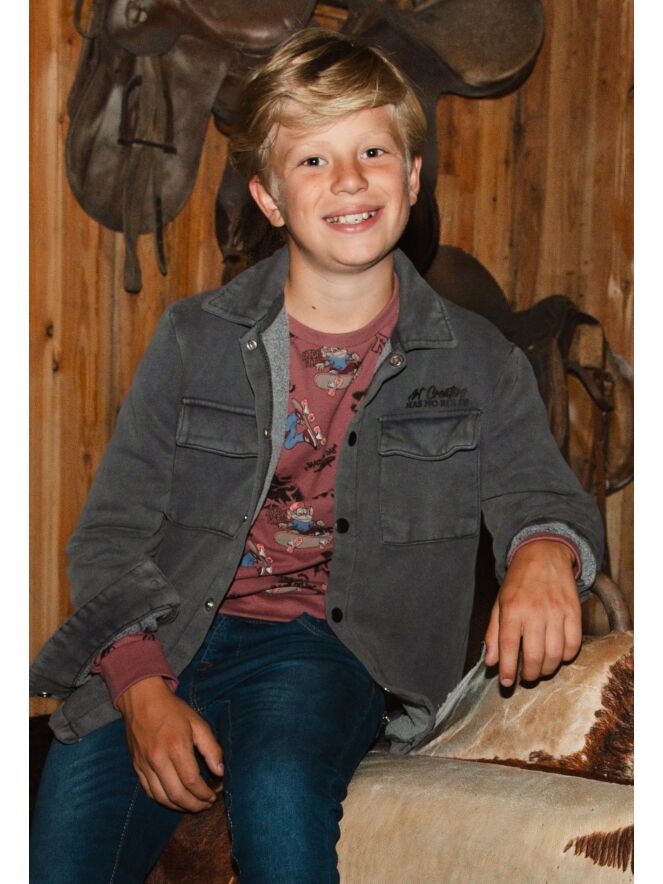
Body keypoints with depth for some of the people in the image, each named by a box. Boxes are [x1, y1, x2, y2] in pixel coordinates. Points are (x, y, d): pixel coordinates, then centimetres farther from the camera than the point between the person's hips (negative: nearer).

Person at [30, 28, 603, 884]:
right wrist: (145, 690, -12)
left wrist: (543, 552, -21)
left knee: (278, 789, -34)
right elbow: (111, 532, 5)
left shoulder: (477, 362, 9)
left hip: (328, 648, -1)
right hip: (164, 641, 1)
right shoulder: (193, 339, 7)